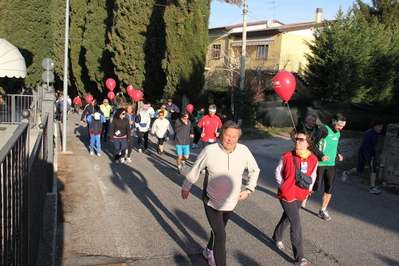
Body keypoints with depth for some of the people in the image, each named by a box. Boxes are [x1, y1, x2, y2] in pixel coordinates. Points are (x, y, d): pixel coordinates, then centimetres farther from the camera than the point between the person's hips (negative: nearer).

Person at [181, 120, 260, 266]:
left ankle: (209, 251, 51)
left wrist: (248, 190, 1)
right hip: (212, 202, -4)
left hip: (231, 202, 4)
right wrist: (185, 188, 4)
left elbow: (254, 170, 5)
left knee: (218, 229, 24)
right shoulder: (209, 151, -22)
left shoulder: (244, 151, -13)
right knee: (220, 236, -8)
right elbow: (194, 172, -8)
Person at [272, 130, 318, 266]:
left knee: (287, 218, 22)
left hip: (300, 195, 4)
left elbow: (312, 176, 9)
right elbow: (278, 172, -2)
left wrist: (308, 189, 1)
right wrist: (283, 186, -8)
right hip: (287, 194, -4)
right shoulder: (287, 156, -15)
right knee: (296, 222, -8)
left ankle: (277, 237, 50)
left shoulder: (313, 159, -6)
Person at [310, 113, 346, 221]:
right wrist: (321, 155, -20)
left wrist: (338, 153, 9)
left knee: (329, 188, 2)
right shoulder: (324, 130, -13)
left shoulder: (338, 133, 13)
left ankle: (323, 211, 13)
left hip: (331, 164, 7)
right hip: (320, 163, -7)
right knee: (316, 186, -3)